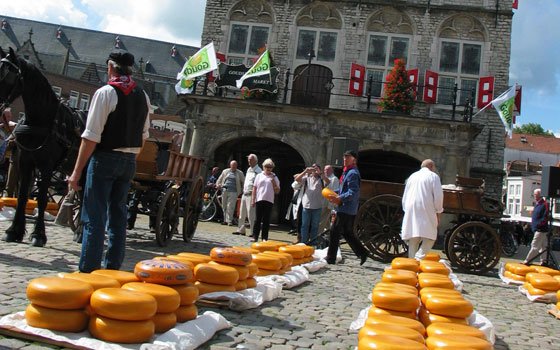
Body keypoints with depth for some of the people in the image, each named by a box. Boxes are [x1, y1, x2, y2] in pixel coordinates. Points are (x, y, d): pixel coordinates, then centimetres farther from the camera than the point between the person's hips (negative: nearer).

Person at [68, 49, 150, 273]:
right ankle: (112, 270, 19)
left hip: (104, 158, -6)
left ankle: (88, 272, 1)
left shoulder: (106, 92, -10)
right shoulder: (143, 96, 9)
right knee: (118, 215, 13)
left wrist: (77, 171, -12)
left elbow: (91, 136, -15)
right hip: (129, 161, 6)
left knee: (94, 217, -1)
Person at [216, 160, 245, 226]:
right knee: (224, 206, 6)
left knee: (230, 207, -9)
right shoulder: (225, 171, 16)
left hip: (233, 192, -3)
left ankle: (229, 221, -6)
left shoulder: (240, 173, 10)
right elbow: (219, 179, 19)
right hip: (224, 190, 3)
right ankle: (225, 220, 15)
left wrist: (243, 190, 0)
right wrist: (218, 184, 0)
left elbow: (243, 182, 11)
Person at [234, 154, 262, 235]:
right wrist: (244, 190, 18)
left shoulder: (258, 171, -9)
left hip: (251, 195, -9)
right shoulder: (248, 170, 18)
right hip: (244, 194, 9)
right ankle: (241, 230, 22)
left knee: (251, 214, -10)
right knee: (242, 213, 13)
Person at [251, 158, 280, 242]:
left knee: (266, 220, 2)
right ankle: (255, 236, 7)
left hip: (269, 201, 0)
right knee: (257, 219, 2)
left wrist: (273, 182, -8)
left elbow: (277, 191, 5)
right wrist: (253, 200, 3)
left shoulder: (274, 178, 7)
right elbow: (254, 188, 10)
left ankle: (265, 237, 8)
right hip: (259, 200, 0)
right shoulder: (259, 176, 9)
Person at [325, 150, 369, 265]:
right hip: (350, 210, 10)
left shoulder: (352, 173, -15)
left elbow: (353, 192, -23)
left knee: (335, 232, -3)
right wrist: (335, 194, 12)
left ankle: (330, 259, 4)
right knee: (348, 233, 15)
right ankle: (362, 253, 19)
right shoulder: (348, 172, 17)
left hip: (346, 209, -10)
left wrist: (340, 199, -27)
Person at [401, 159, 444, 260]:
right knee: (429, 238, -4)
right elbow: (438, 196, -4)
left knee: (413, 240, 8)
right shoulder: (433, 176, 3)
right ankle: (419, 259, -21)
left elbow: (404, 197, 21)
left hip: (411, 212, 6)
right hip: (426, 212, -5)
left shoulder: (412, 176, 20)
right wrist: (439, 211, 4)